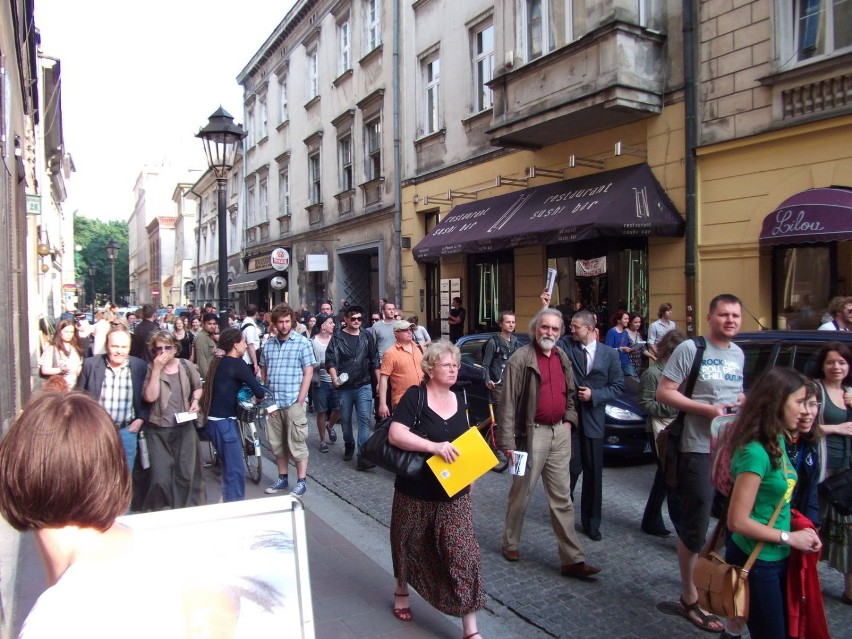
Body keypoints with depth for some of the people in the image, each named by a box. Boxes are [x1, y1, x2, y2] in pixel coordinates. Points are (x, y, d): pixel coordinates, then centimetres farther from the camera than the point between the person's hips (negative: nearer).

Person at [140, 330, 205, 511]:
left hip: (185, 427, 2)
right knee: (160, 477, -3)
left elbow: (197, 387, 17)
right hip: (158, 430, -2)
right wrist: (157, 369, -19)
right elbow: (150, 397, -17)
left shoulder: (186, 366, 0)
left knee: (186, 474, 10)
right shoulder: (151, 368, -4)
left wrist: (195, 401, -3)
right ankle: (157, 511, 20)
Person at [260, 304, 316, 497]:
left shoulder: (302, 342, -4)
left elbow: (308, 373, -6)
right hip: (272, 403, 5)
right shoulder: (269, 344, 9)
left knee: (297, 444, 1)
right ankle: (282, 479, 27)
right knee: (277, 443, 13)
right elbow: (263, 372, 16)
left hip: (293, 402, -5)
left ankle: (301, 481, 12)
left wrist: (300, 400, -11)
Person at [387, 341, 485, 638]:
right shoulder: (414, 396, -13)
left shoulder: (459, 401, 4)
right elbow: (395, 435, -23)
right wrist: (434, 446, -31)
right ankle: (402, 591, 46)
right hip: (415, 493, -3)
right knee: (410, 546, 17)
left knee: (464, 554, -1)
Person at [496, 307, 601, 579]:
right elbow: (508, 403, -14)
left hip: (560, 433, 6)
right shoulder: (521, 358, -12)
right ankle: (510, 543, 30)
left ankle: (572, 559, 14)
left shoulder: (562, 357, 9)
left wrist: (569, 419, 6)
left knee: (562, 499, 9)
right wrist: (508, 442, -16)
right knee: (521, 493, 10)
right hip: (532, 433, -6)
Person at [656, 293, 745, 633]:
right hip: (699, 450, -7)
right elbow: (663, 392, -14)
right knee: (695, 527, 2)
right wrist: (707, 409, -21)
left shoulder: (738, 354, 11)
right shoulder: (690, 349, -11)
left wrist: (742, 402, 1)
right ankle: (689, 599, 18)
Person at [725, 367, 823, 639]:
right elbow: (738, 521, -24)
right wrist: (790, 537, -15)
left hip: (778, 558, 8)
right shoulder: (755, 452, -25)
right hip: (755, 563, -8)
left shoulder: (778, 441, 2)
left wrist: (799, 528, -3)